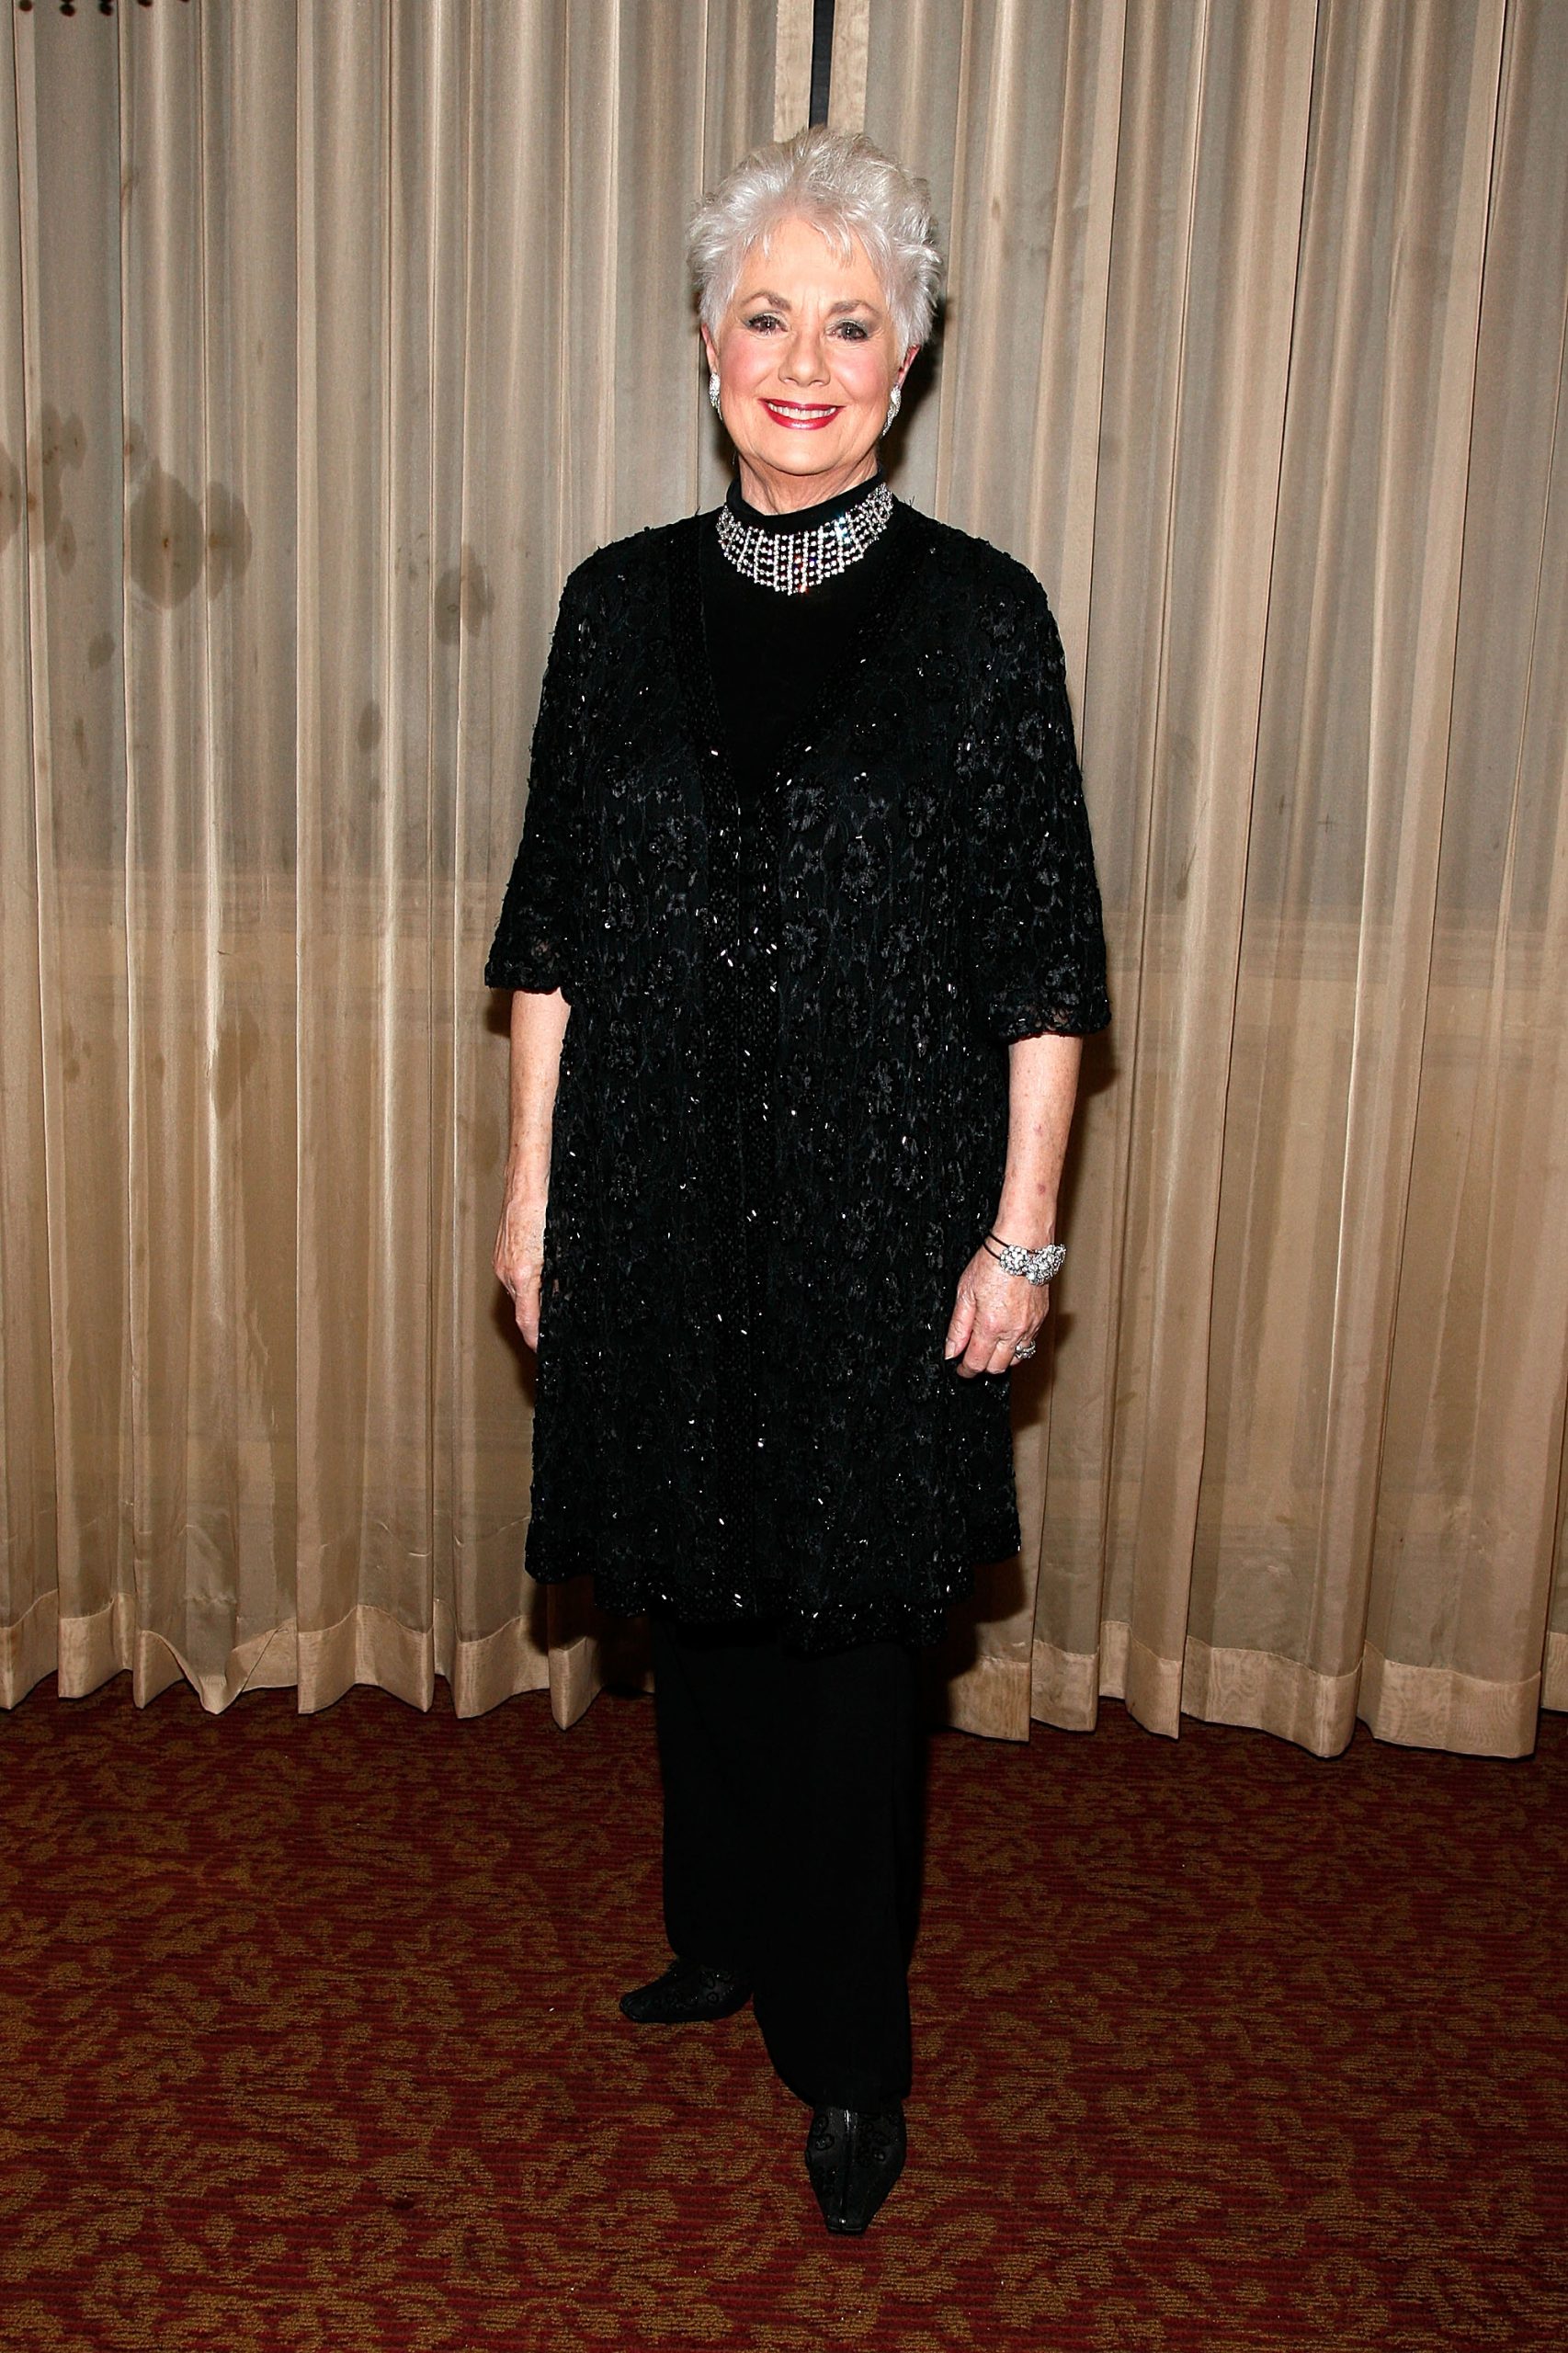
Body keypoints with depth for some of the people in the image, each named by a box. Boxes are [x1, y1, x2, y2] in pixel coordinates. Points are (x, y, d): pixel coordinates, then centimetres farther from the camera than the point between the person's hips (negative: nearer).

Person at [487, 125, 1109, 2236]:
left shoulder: (983, 619, -4)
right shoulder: (621, 608, 4)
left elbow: (1044, 965, -4)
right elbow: (552, 934, 7)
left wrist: (1023, 1228, -7)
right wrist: (532, 1184, 5)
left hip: (883, 1224, -3)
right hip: (660, 1210, 3)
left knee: (852, 1632, 6)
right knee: (697, 1604, 16)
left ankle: (848, 2051, 26)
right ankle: (724, 1935, 41)